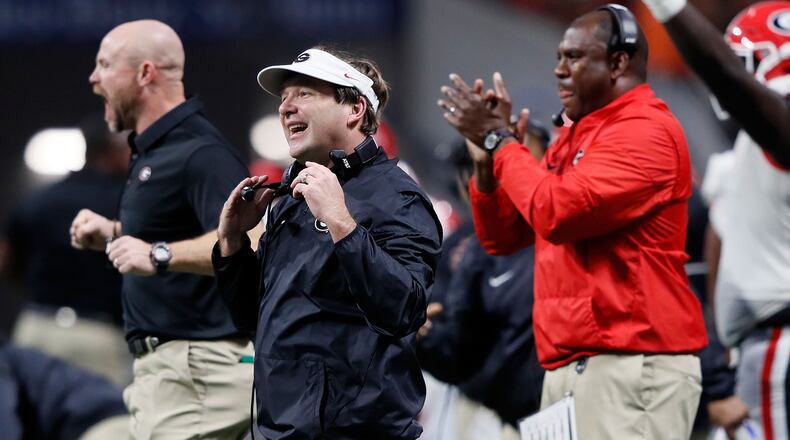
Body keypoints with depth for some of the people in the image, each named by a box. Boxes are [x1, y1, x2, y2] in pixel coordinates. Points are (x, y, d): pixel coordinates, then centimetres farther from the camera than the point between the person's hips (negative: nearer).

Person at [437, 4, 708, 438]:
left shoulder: (645, 131, -9)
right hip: (567, 365, 9)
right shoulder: (572, 138, 20)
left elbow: (558, 212, -19)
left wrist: (500, 139, -7)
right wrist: (486, 158, 6)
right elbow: (501, 237, 21)